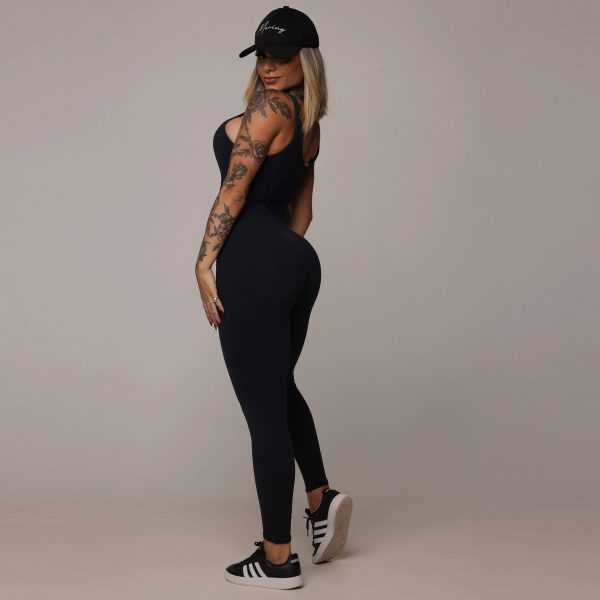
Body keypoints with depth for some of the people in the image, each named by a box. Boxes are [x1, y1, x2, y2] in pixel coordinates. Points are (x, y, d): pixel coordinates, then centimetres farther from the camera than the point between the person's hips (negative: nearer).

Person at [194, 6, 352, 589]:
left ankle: (278, 559, 8)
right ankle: (321, 497, 22)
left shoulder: (268, 108, -10)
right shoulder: (310, 122, 17)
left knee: (263, 408, -2)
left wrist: (204, 263, -9)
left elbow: (233, 192, -13)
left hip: (253, 263, -9)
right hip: (298, 262, 10)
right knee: (280, 386, 28)